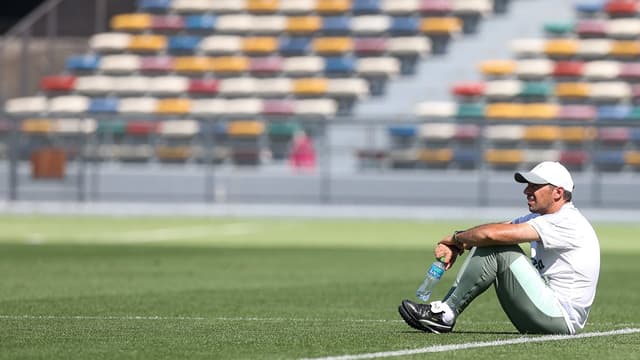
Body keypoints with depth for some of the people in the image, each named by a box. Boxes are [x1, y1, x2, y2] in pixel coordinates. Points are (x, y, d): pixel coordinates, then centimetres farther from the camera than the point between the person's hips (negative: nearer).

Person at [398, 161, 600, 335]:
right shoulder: (542, 217, 15)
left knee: (499, 248, -19)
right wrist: (454, 246, -7)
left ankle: (446, 314, -14)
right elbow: (495, 229, 10)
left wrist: (457, 237, -7)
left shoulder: (566, 222, -18)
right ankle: (445, 310, -3)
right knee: (485, 247, 5)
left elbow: (495, 234, -23)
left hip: (563, 320, -10)